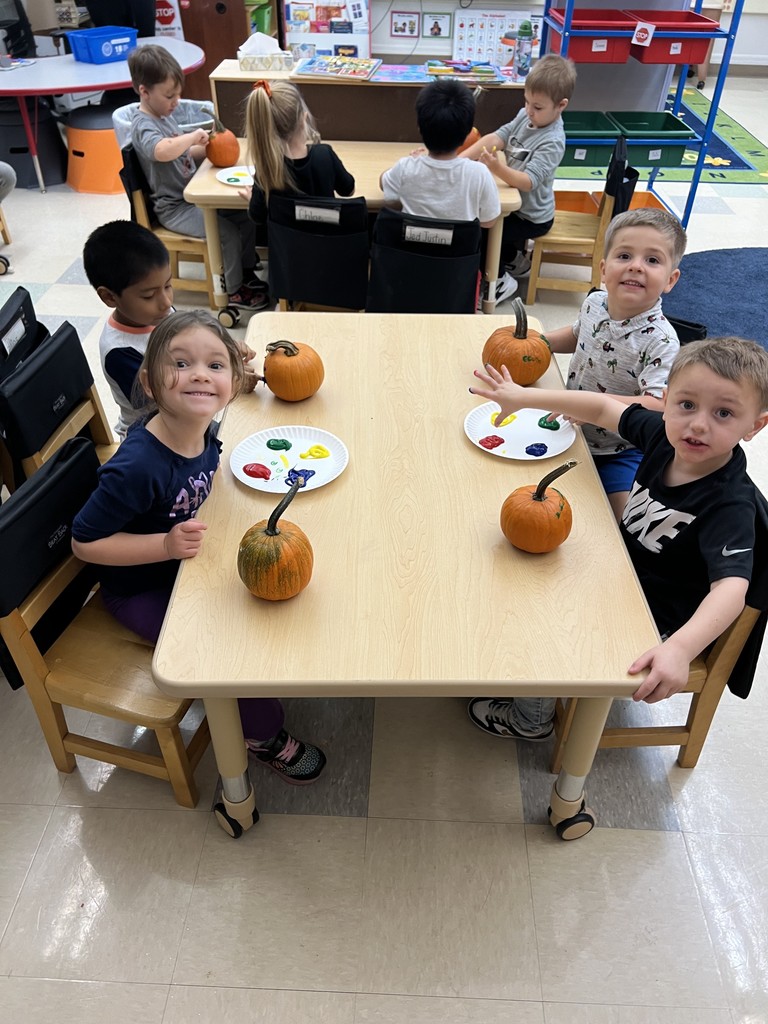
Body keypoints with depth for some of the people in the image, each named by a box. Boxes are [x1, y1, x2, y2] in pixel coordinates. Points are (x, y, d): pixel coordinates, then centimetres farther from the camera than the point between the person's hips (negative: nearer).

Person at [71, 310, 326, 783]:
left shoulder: (200, 432, -13)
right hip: (142, 591, -7)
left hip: (185, 563, 7)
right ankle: (264, 736, 14)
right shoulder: (138, 467, -36)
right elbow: (85, 542, -25)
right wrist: (167, 544, -32)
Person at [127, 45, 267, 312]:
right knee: (228, 231, -21)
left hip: (193, 194, 10)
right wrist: (193, 136, -31)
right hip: (173, 208, -9)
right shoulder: (143, 126, -20)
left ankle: (246, 271, 17)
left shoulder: (165, 115, 10)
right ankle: (235, 291, -4)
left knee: (245, 214, 2)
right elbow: (161, 151, -44)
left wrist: (208, 147, 4)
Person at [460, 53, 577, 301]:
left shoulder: (552, 142, -27)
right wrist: (461, 158, -24)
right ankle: (516, 260, 38)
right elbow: (496, 137, -11)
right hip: (515, 202, 9)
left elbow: (528, 182, -35)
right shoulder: (525, 117, -4)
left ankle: (501, 280, 8)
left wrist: (497, 168, -50)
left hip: (532, 217, -9)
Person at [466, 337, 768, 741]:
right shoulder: (662, 434, -15)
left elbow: (731, 587, -43)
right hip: (618, 573, 7)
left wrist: (680, 649, -59)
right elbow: (603, 408, -3)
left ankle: (529, 721, 24)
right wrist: (523, 397, -5)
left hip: (653, 622, -7)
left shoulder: (729, 504, -32)